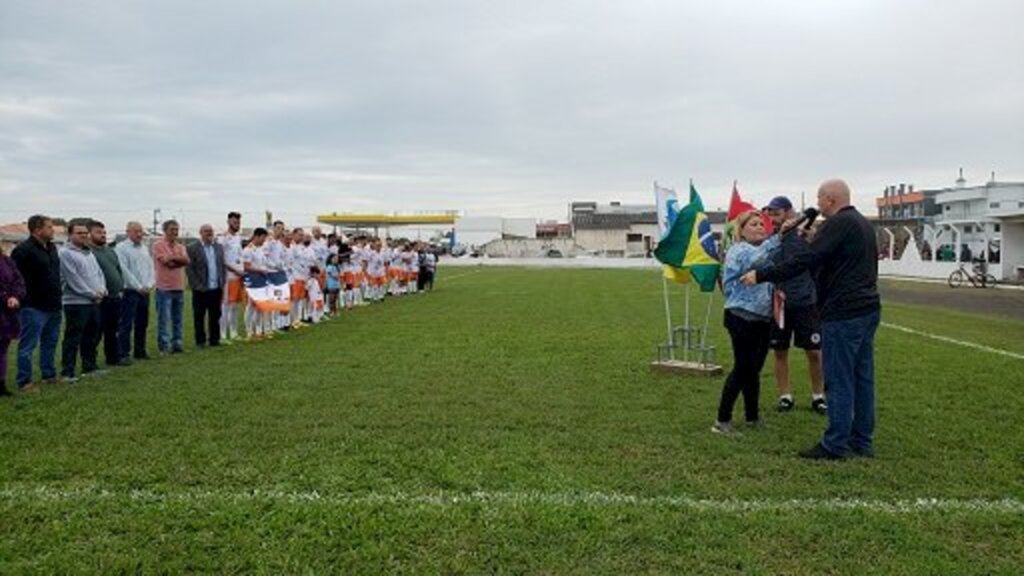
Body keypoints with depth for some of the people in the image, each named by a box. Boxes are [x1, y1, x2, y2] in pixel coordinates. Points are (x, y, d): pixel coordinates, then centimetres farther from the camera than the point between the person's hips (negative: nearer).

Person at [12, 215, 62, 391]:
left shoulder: (52, 248, 12)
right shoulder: (23, 250, -14)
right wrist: (20, 298, -18)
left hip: (52, 306, 8)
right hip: (34, 307, -8)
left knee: (50, 343, 18)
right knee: (28, 345, -1)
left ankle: (49, 374, 30)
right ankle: (24, 382, 5)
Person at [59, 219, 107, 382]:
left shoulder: (89, 252, 17)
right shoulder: (65, 253, -10)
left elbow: (99, 272, 15)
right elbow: (74, 279, -16)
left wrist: (102, 289, -3)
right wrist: (92, 294, -14)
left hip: (95, 302, 8)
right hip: (76, 303, -8)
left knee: (92, 338, 15)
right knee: (72, 340, -5)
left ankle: (89, 367, 26)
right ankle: (68, 372, -1)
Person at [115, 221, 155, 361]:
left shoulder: (144, 248, 16)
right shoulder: (121, 248, -5)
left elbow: (151, 267, 14)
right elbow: (124, 270, -13)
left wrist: (150, 284, -2)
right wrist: (138, 286, -14)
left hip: (145, 291, 7)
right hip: (130, 291, -7)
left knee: (142, 323, 12)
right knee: (126, 324, -5)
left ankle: (140, 351, 20)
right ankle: (124, 354, -3)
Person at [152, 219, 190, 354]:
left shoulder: (180, 247, 14)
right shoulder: (158, 245, -3)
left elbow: (186, 261, -3)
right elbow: (167, 261, -14)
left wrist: (172, 258, -13)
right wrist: (179, 260, -3)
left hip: (179, 287, 6)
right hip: (164, 287, -6)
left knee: (178, 319, 10)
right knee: (164, 319, -3)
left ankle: (177, 343, 17)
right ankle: (164, 345, 3)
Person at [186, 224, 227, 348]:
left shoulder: (219, 247, 11)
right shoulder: (192, 248, -4)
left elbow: (223, 267, 13)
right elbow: (189, 269, -7)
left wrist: (222, 284, 6)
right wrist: (197, 285, -11)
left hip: (216, 289, 4)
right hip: (201, 290, -4)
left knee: (215, 316, 8)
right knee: (199, 317, 5)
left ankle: (214, 339, 18)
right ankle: (200, 341, 14)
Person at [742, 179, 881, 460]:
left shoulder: (838, 224, -14)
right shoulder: (863, 224, 17)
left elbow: (805, 260, -21)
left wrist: (761, 275, -16)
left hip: (843, 313, -10)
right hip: (867, 309, 10)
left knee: (839, 380, -4)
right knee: (862, 377, 12)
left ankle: (835, 445, 3)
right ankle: (862, 442, 20)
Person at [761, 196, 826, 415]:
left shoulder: (805, 235, -5)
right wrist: (774, 289, -7)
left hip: (806, 303, -2)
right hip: (779, 304, 3)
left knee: (814, 352, 4)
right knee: (780, 352, 8)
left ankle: (818, 396, 20)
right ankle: (785, 396, 21)